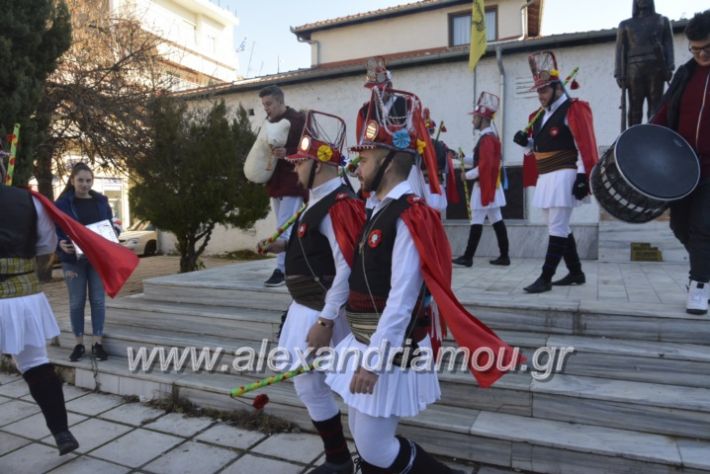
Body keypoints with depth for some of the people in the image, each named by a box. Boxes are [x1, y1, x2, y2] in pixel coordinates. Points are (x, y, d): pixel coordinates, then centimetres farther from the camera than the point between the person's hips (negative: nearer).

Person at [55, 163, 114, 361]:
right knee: (76, 301, 6)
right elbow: (55, 231, -4)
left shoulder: (101, 201, 6)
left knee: (98, 300, 4)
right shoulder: (62, 203, -3)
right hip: (73, 259, -2)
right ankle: (79, 343, 17)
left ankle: (97, 343, 12)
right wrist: (61, 245, -23)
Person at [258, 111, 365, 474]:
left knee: (310, 385, 0)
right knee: (302, 376, 23)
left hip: (320, 311, -11)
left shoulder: (340, 205, -23)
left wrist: (325, 322, -27)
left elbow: (347, 269, -28)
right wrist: (284, 245, 12)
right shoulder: (322, 199, 9)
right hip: (307, 306, 11)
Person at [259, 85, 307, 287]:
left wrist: (286, 153, -29)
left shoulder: (298, 119, -8)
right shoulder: (269, 123, 15)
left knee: (284, 229, -10)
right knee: (286, 229, 13)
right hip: (275, 183, 8)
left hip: (292, 182, -8)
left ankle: (281, 270, -5)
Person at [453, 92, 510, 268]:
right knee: (496, 220, 10)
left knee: (476, 222, -6)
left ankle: (468, 257, -1)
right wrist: (464, 159, 14)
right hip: (492, 184, 10)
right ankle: (504, 256, 13)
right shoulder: (492, 136, 15)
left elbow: (485, 165, -24)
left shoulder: (486, 138, -17)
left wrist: (467, 175, -13)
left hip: (484, 185, -10)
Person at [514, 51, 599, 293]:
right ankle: (576, 273, 23)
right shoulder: (540, 116, 17)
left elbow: (585, 146, -14)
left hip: (564, 176, -9)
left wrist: (583, 177, -21)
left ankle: (546, 278, -7)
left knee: (557, 228, -9)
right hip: (545, 178, 9)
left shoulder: (573, 109, -8)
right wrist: (526, 141, 5)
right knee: (559, 227, 12)